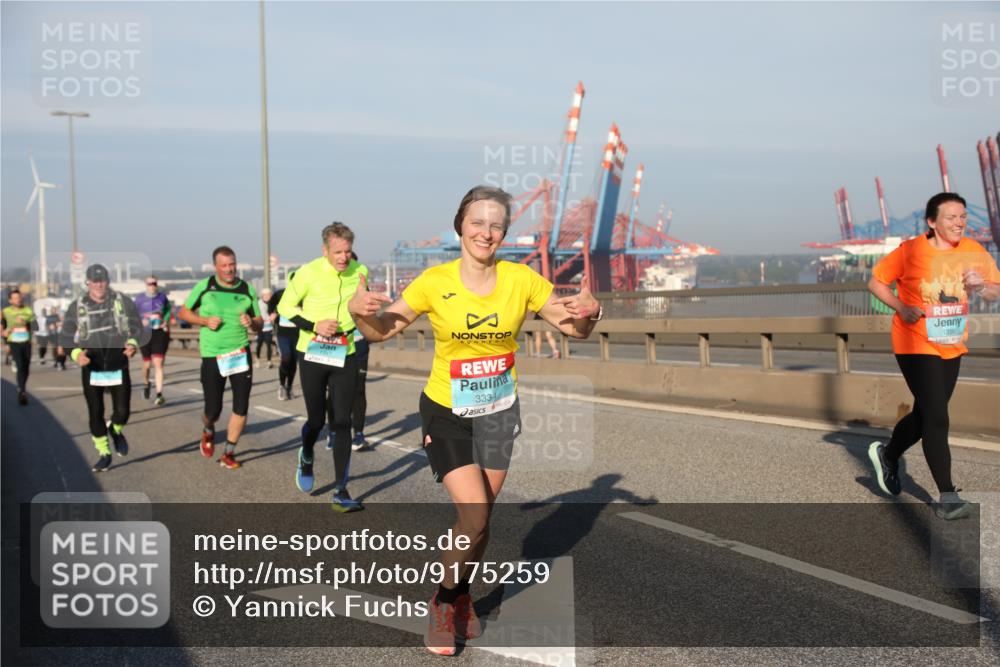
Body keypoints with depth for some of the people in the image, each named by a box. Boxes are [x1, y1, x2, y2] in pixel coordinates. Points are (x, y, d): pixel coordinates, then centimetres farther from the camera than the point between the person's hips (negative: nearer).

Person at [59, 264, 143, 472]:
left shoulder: (123, 302, 0)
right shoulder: (76, 307, 0)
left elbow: (137, 328, 5)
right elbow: (66, 337, 3)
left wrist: (133, 344, -16)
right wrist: (76, 354, -17)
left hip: (118, 367, 0)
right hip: (91, 369, 1)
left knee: (122, 411, -5)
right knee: (95, 414, 4)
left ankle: (116, 430, 31)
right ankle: (104, 454, 21)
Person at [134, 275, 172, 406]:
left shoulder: (162, 297, 4)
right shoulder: (140, 298, 2)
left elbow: (168, 310, 18)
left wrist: (166, 321, 0)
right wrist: (141, 320, -14)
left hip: (160, 332, -1)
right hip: (145, 333, 1)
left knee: (158, 363, -10)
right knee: (147, 364, 9)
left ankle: (159, 394, -11)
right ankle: (146, 384, 42)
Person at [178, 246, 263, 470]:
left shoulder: (247, 289, 2)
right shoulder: (204, 286, -2)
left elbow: (259, 323, 9)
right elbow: (183, 312, 7)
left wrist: (251, 322, -15)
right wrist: (205, 321, -11)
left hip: (241, 353, 1)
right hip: (212, 356, -1)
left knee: (241, 407, -2)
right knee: (213, 411, 2)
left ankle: (229, 453, 15)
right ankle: (208, 431, 38)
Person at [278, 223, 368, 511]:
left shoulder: (359, 271, 0)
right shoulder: (308, 273, -12)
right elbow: (285, 306, -3)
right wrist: (314, 325, -16)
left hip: (345, 356, 2)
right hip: (312, 355, -2)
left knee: (341, 423, -3)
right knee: (316, 420, 5)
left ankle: (340, 491, 2)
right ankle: (306, 457, 41)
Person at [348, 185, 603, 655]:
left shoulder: (521, 279, -10)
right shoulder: (436, 282, -14)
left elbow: (574, 329, -5)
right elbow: (382, 330, -11)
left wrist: (589, 313, -28)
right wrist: (359, 311, -33)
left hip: (498, 411, 3)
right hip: (446, 412, -3)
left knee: (482, 515, 12)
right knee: (475, 515, -14)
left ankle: (461, 597, 39)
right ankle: (443, 603, 12)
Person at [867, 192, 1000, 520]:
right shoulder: (910, 251, -12)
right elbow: (876, 281, -3)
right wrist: (901, 307, -17)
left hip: (952, 347, 5)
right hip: (916, 345, -5)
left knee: (925, 415, 17)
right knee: (936, 418, -11)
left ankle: (887, 455, 44)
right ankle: (947, 496, -6)